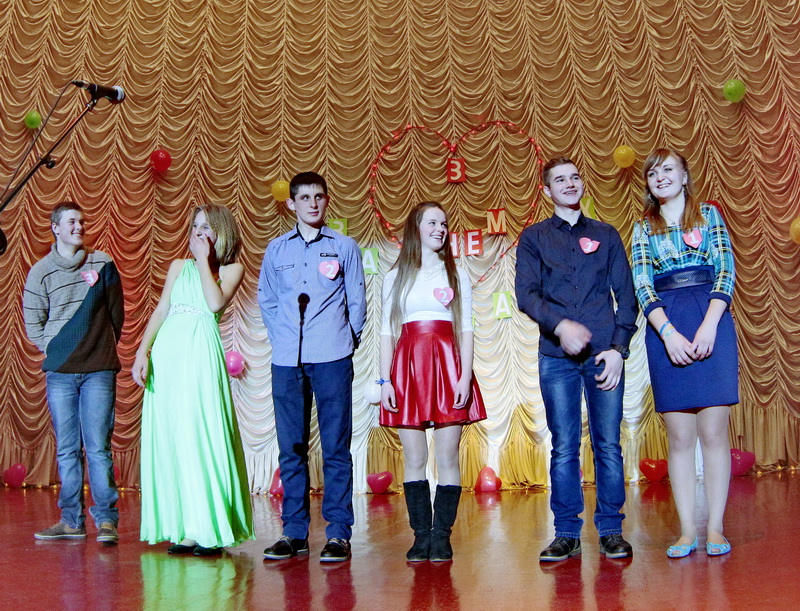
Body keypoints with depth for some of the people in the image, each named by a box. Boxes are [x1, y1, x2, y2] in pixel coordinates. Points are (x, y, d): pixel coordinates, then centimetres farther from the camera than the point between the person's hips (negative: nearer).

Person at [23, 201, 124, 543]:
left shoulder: (102, 264, 7)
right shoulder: (41, 272, 7)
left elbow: (117, 313, 12)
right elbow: (32, 323, 9)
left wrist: (103, 347, 9)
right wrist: (53, 349, 1)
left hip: (99, 370, -1)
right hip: (59, 373, 1)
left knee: (98, 447, -4)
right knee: (67, 449, 4)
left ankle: (106, 520, 0)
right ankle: (71, 521, 10)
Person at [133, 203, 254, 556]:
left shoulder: (231, 269, 9)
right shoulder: (179, 266, 19)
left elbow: (215, 304, -9)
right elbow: (160, 310, 13)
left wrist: (205, 260, -1)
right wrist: (143, 351, 1)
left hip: (200, 354, -4)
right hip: (166, 351, 4)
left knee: (199, 434, -8)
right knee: (168, 437, 2)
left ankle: (207, 529, -1)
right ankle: (180, 528, 9)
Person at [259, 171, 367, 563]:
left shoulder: (344, 247, 8)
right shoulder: (276, 249, 12)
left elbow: (357, 300, 8)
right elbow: (266, 300, 17)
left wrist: (347, 341, 3)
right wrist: (280, 338, 6)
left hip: (332, 359, -2)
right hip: (287, 360, 2)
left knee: (336, 446, -1)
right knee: (290, 448, 6)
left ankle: (338, 532, 5)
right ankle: (294, 532, 14)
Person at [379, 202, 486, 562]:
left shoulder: (457, 276, 11)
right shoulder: (396, 277, 11)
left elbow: (466, 330, 6)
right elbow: (387, 332, 8)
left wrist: (465, 377, -6)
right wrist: (385, 380, -1)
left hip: (448, 368, 0)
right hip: (408, 369, 1)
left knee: (447, 458, -2)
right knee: (414, 459, 1)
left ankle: (441, 535, 4)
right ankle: (421, 535, 8)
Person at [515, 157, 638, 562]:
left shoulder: (606, 235, 14)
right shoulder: (534, 238, 12)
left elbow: (626, 296, 9)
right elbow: (525, 293, -1)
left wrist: (619, 348, -4)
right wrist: (560, 324, -18)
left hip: (604, 353, 1)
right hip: (556, 356, 0)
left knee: (608, 445, 0)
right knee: (563, 448, 2)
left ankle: (611, 531, 11)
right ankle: (566, 533, 11)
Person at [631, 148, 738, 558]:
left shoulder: (709, 215, 10)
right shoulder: (643, 228, 14)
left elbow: (726, 272, 1)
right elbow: (641, 286, 4)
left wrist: (709, 326, -12)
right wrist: (669, 333, -10)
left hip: (711, 322, -1)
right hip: (664, 330, 1)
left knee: (713, 431, -2)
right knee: (679, 436, 2)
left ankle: (715, 528, 5)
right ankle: (687, 530, 7)